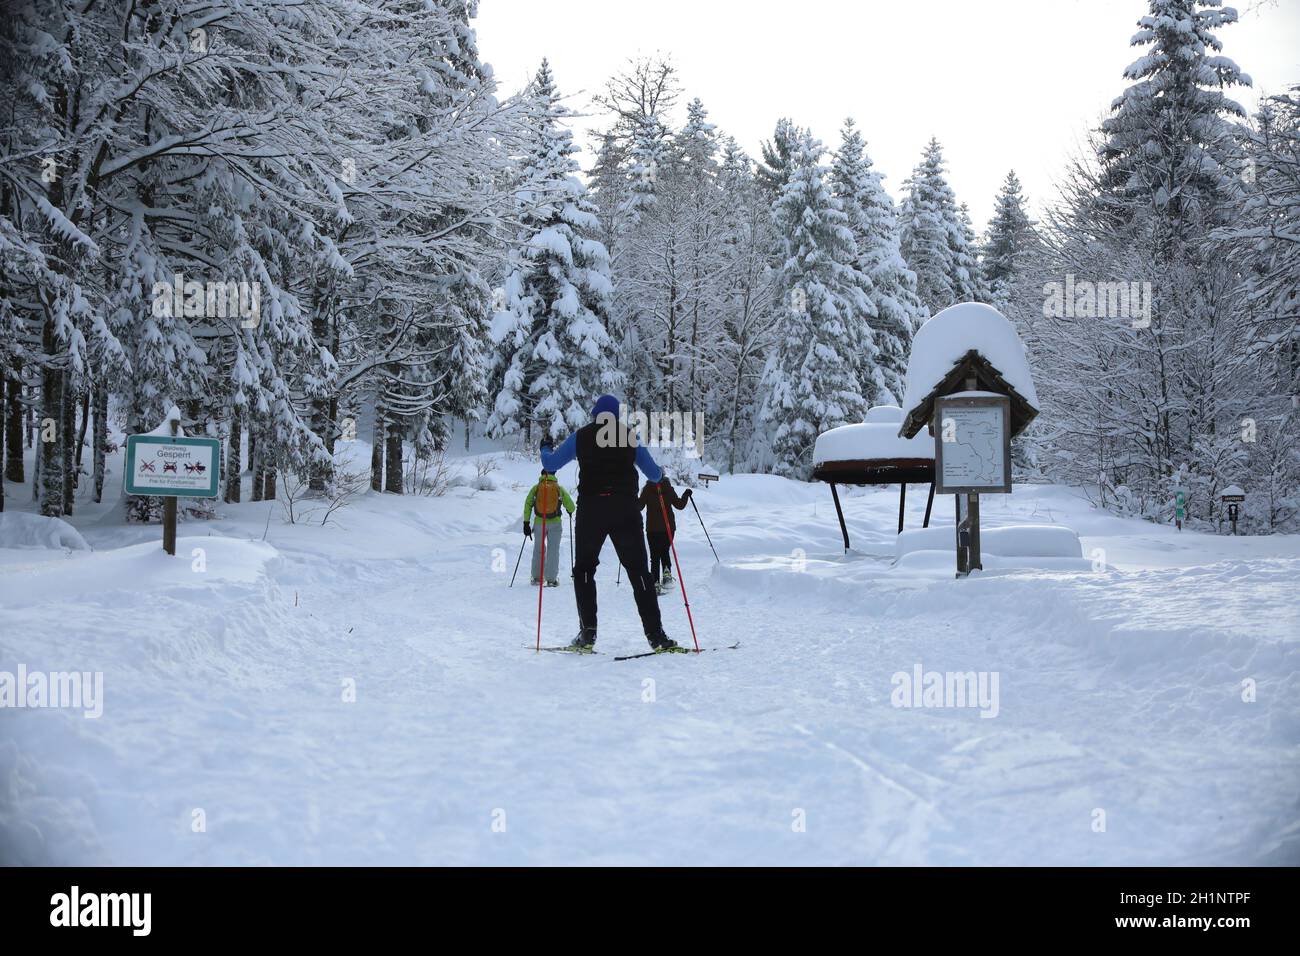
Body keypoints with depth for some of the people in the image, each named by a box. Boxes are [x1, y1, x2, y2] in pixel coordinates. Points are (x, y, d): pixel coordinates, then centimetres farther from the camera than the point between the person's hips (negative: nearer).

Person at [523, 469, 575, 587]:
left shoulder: (536, 488, 4)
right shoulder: (559, 488, 3)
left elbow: (527, 504, -2)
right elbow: (570, 506, 4)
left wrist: (526, 523, 0)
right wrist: (570, 511, 28)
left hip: (539, 523, 1)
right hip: (555, 523, -1)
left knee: (538, 550, 16)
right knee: (553, 550, 4)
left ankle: (536, 577, 20)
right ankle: (552, 579, -1)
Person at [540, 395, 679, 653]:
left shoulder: (581, 436, 6)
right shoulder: (630, 436, 8)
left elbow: (550, 464, 10)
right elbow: (654, 475, 11)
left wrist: (544, 451, 32)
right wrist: (660, 473, 36)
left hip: (590, 510, 0)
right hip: (625, 510, 0)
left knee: (584, 570, 13)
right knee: (638, 571, 3)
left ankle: (588, 632, 3)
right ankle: (656, 635, -3)